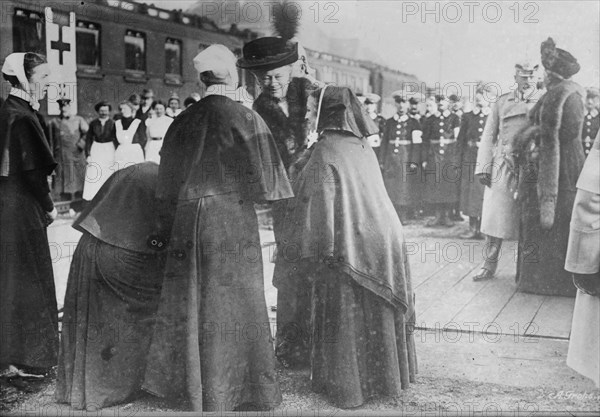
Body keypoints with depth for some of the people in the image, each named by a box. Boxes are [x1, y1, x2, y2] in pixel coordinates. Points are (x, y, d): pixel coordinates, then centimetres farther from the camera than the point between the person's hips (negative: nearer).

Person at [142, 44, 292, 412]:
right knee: (231, 303, 6)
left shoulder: (183, 121, 4)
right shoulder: (245, 118, -10)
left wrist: (171, 227, 20)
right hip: (232, 220, -4)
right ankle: (227, 392, 14)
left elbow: (168, 184, 10)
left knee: (190, 299, 15)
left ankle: (188, 381, 28)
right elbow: (264, 180, -9)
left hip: (188, 220, 5)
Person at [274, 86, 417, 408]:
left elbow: (316, 206, -16)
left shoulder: (325, 152, -14)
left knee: (345, 317, 5)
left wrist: (294, 257, -10)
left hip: (347, 245, -7)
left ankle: (347, 386, 16)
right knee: (377, 313, 18)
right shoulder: (362, 147, 8)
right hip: (381, 238, 7)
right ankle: (384, 375, 31)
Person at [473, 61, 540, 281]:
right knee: (495, 216, 1)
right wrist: (483, 168, -1)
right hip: (502, 166, 1)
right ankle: (489, 265, 11)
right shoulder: (502, 102, 10)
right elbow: (488, 137, 9)